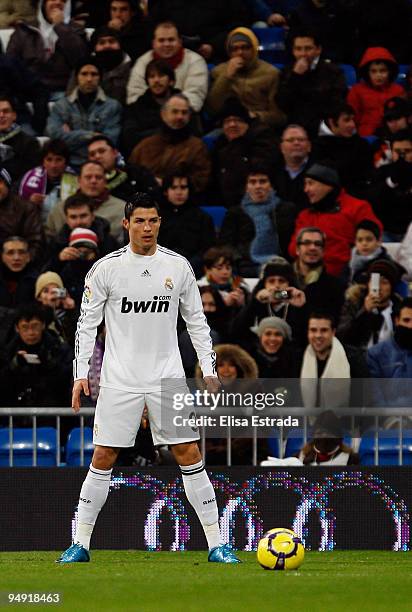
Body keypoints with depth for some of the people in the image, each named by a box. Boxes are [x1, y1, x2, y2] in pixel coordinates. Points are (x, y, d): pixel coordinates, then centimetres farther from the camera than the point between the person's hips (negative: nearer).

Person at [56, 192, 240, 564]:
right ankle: (80, 544, 9)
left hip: (168, 379, 1)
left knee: (189, 454, -3)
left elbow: (197, 321, 10)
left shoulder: (178, 266, 3)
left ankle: (216, 544, 1)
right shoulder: (106, 268, -2)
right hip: (119, 380, -1)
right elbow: (87, 324, 3)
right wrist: (80, 375, -4)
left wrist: (209, 369, 4)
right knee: (104, 458, -1)